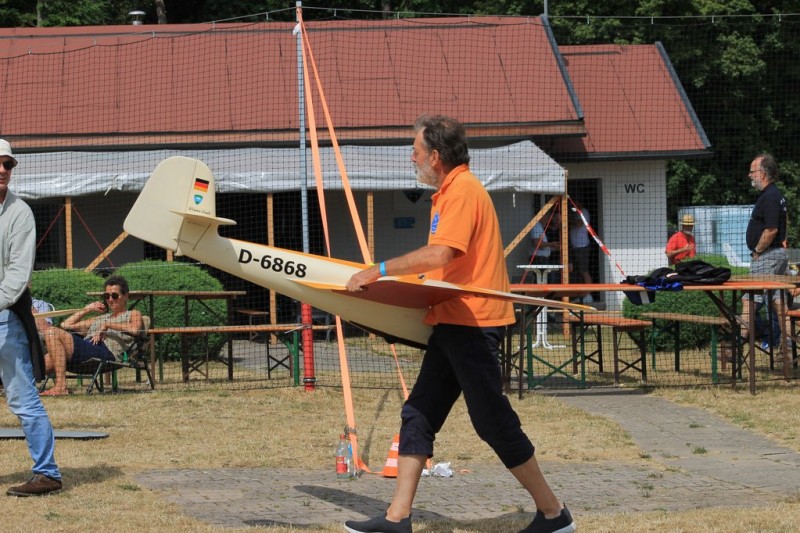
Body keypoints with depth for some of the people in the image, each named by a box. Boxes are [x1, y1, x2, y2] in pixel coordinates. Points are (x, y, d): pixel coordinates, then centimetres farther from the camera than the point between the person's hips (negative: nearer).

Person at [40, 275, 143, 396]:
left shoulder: (133, 314, 19)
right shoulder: (100, 318, 38)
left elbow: (134, 329, -7)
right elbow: (66, 325, 39)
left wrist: (108, 325, -7)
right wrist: (87, 309, 35)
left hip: (106, 352, -7)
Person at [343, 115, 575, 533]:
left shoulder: (463, 189, -14)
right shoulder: (449, 192, 18)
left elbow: (442, 252, -27)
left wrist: (380, 270, -24)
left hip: (472, 322, -11)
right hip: (453, 323, 11)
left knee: (492, 420, -4)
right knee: (418, 414, 7)